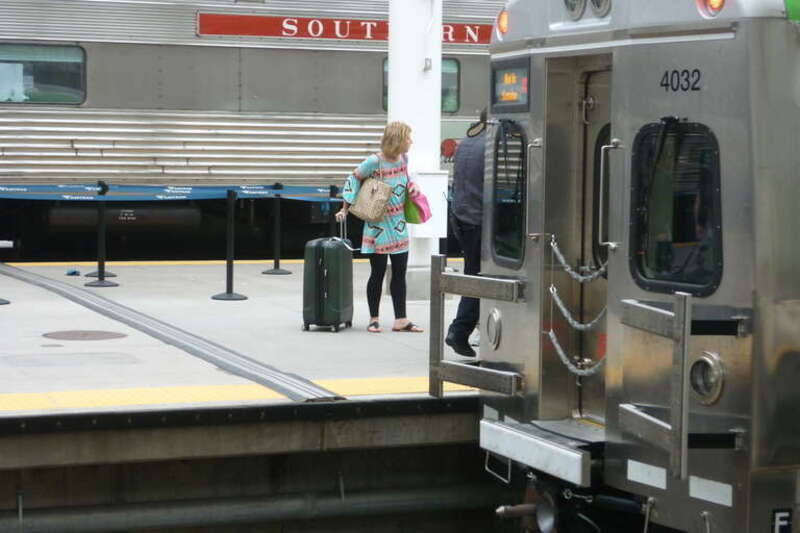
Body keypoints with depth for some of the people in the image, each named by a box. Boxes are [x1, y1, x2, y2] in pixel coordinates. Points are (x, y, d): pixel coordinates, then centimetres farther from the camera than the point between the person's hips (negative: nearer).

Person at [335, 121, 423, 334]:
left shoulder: (403, 159, 2)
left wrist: (412, 188, 2)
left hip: (399, 223, 6)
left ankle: (401, 320, 11)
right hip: (378, 224, -6)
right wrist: (345, 209, -4)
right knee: (378, 273, 0)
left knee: (400, 272, 7)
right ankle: (374, 319, 12)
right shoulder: (374, 162, -17)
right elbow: (354, 179, -5)